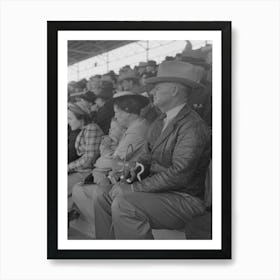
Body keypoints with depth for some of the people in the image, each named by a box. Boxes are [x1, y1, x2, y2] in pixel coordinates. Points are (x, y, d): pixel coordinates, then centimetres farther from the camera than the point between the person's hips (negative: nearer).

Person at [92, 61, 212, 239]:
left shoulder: (193, 127, -19)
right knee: (101, 196, 2)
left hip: (185, 200, -9)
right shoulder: (159, 123, 12)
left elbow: (179, 174, -26)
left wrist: (134, 188, -23)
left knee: (122, 204, -29)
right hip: (157, 190, 9)